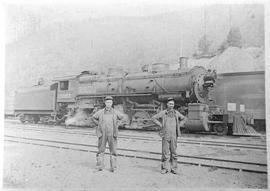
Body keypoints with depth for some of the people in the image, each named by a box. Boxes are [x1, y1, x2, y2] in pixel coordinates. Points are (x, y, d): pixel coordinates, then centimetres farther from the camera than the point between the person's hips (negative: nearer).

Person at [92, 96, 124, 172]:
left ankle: (113, 167, 10)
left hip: (112, 134, 0)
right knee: (101, 150, 4)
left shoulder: (115, 112, 0)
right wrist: (99, 125, 7)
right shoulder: (100, 112, -2)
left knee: (113, 151, 3)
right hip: (102, 134, 0)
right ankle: (100, 166, 13)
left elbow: (121, 117, 20)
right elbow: (94, 118, 16)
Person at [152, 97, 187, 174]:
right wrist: (160, 125, -3)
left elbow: (184, 118, 20)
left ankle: (174, 168, 15)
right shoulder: (163, 113, -2)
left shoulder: (176, 113, 6)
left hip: (174, 135, 2)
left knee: (174, 152, 6)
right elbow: (154, 118, 3)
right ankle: (164, 168, 10)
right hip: (165, 135, -2)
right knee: (165, 152, 0)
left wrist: (179, 125, 8)